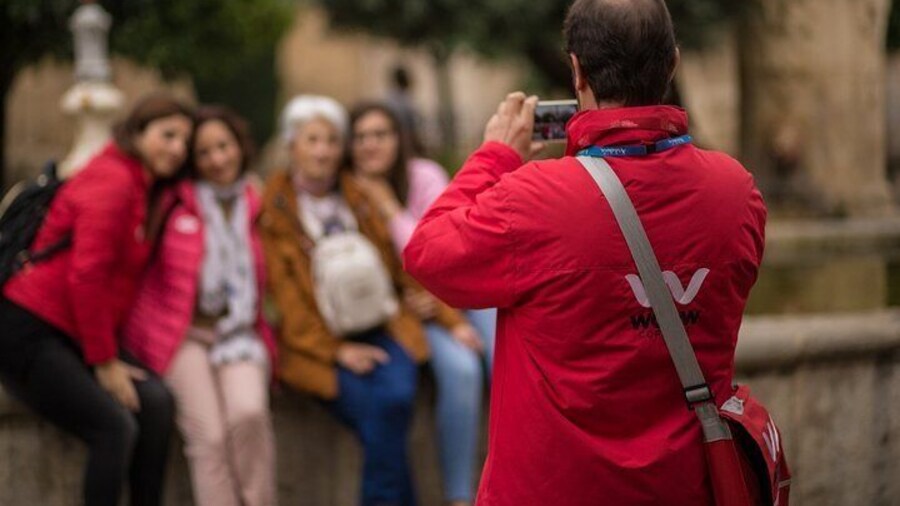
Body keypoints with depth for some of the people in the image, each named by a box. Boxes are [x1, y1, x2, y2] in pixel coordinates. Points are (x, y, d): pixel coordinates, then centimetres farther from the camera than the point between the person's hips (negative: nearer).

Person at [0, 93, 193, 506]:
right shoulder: (113, 181, -14)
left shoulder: (147, 192, 16)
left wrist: (110, 353, 2)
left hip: (75, 334, 9)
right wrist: (104, 362, -15)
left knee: (155, 402, -11)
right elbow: (85, 275, -20)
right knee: (116, 425, -20)